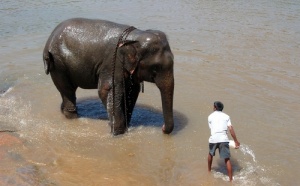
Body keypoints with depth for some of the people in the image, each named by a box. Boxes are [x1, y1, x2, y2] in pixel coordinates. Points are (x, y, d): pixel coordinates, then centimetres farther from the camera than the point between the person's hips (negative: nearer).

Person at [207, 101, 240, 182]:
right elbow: (231, 129, 1)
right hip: (224, 139, -1)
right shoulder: (226, 116, 11)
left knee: (211, 154, 29)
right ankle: (230, 179, 3)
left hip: (213, 139, 1)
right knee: (227, 159, 5)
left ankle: (209, 170, 48)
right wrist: (236, 141, 2)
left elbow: (211, 128, 10)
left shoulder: (210, 116, 13)